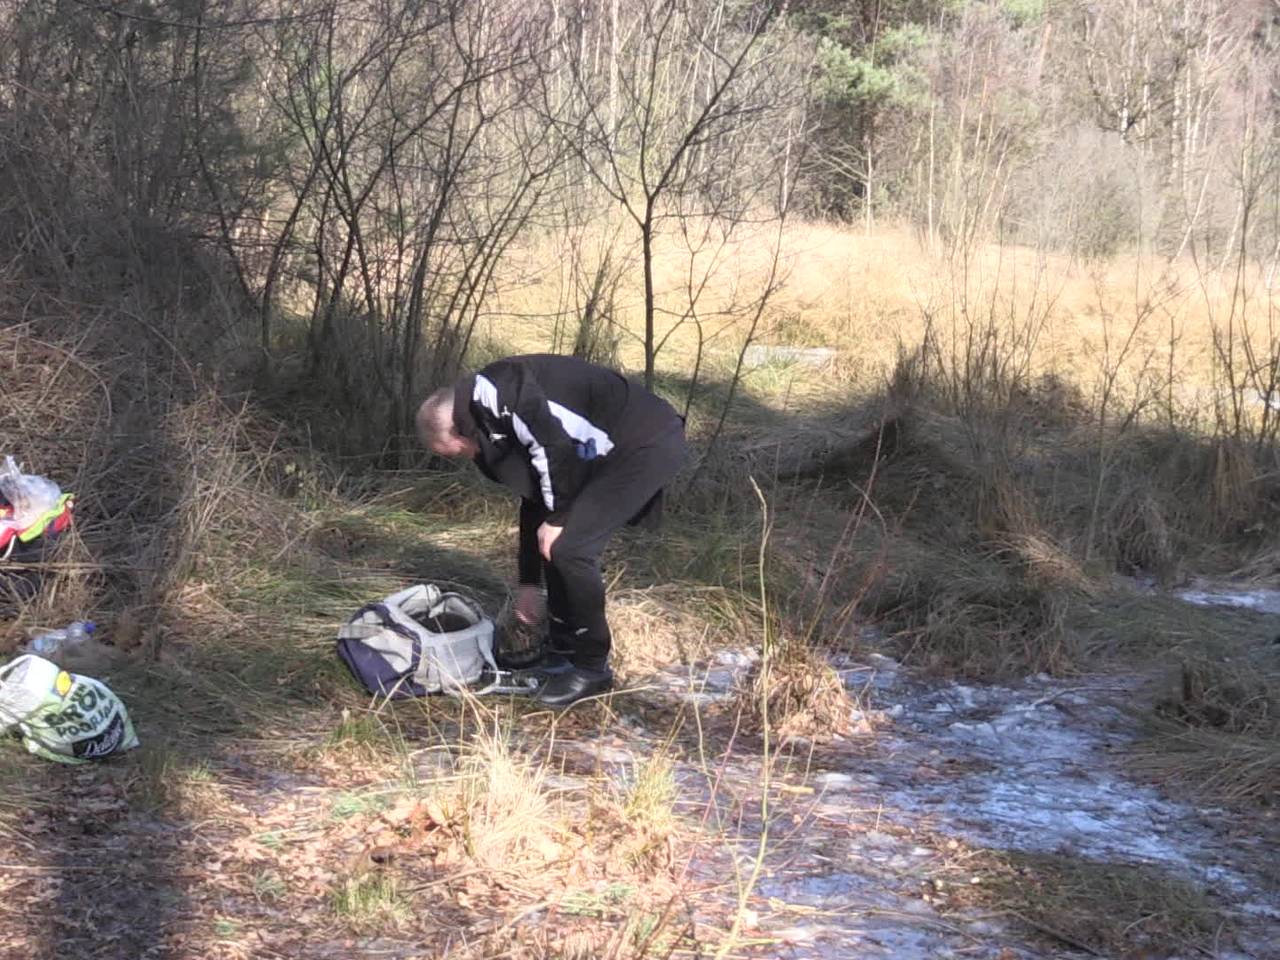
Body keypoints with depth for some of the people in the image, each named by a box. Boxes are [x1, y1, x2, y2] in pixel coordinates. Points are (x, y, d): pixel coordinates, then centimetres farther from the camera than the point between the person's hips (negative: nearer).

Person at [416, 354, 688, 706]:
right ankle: (561, 653, 25)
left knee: (570, 546, -12)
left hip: (647, 444, -10)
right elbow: (534, 499, 27)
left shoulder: (492, 391, -13)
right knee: (554, 544, 12)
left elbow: (554, 446, -22)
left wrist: (557, 518, -8)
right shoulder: (495, 421, 19)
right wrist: (528, 583, 32)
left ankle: (592, 668, 3)